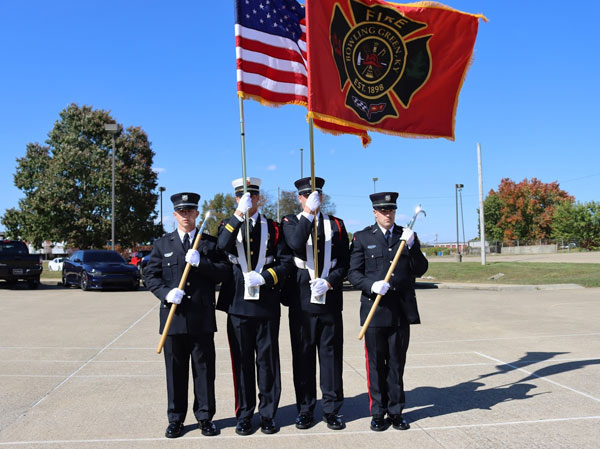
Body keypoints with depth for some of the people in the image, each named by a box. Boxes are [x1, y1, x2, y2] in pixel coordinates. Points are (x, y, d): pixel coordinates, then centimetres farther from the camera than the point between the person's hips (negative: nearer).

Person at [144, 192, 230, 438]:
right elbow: (151, 276, 6)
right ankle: (176, 419, 20)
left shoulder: (210, 242, 8)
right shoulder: (162, 244, 11)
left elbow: (224, 272, -1)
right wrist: (166, 293, -11)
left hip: (202, 317, -1)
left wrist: (201, 263, -15)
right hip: (173, 316, 1)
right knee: (175, 370, 8)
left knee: (204, 368, 5)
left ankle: (205, 417, 18)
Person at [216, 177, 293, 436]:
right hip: (238, 304, 0)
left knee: (267, 360, 6)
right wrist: (239, 214, -22)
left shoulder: (273, 227, 7)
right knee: (242, 361, 8)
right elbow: (221, 246, -15)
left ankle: (267, 414, 20)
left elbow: (286, 261, 1)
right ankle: (244, 416, 20)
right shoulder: (229, 226, 8)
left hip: (267, 305, 0)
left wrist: (263, 278, -14)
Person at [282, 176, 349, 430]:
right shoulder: (290, 222, 5)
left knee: (331, 352, 6)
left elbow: (344, 262, 6)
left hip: (330, 299, 1)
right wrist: (309, 212, -20)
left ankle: (332, 409, 17)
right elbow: (295, 244, -18)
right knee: (303, 354, 5)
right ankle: (305, 410, 18)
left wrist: (328, 282, -10)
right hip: (302, 300, -1)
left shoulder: (336, 225, 10)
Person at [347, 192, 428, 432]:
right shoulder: (362, 238, 3)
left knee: (397, 363, 9)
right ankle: (378, 413, 18)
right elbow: (353, 272, 0)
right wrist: (371, 285, -18)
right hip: (375, 309, -2)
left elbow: (420, 270, 4)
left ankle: (396, 412, 21)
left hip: (402, 310, 2)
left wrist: (411, 246, -11)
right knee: (376, 365, 5)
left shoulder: (408, 236, 10)